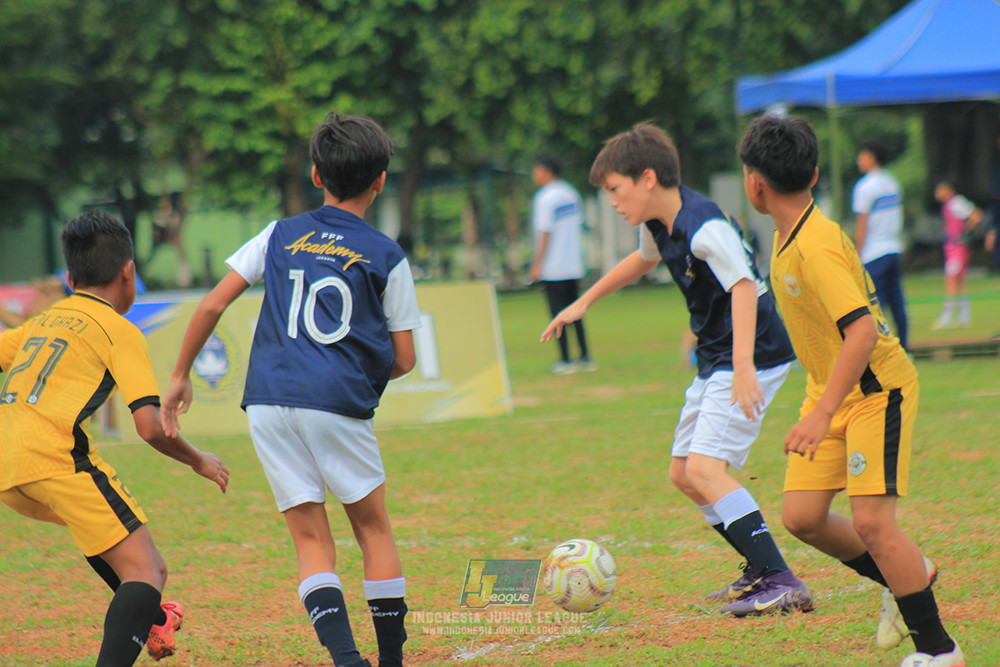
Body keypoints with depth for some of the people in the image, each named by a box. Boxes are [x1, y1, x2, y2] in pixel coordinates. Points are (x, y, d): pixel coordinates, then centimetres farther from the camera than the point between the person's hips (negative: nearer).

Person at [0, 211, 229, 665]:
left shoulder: (40, 324, 25)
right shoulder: (120, 332, 5)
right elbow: (150, 428, -4)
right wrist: (198, 461, 13)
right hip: (56, 457, -7)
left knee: (101, 522, 34)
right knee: (145, 572, -8)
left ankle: (148, 619, 43)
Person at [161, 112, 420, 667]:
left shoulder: (279, 237, 14)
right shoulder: (387, 258, 8)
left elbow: (212, 304, 9)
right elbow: (403, 360, 8)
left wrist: (180, 377, 17)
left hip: (268, 401, 2)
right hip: (338, 403, -2)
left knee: (311, 539, 5)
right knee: (373, 529, 14)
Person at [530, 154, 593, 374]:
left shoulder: (544, 198, -13)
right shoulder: (572, 194, 10)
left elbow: (545, 234, -15)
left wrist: (537, 265, -11)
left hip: (553, 268, -7)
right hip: (573, 264, 7)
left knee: (558, 314, -2)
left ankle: (565, 360, -2)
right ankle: (585, 358, 13)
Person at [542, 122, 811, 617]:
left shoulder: (705, 228, -23)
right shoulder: (659, 224, 7)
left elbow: (744, 286, -35)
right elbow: (644, 259, 30)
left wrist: (744, 365, -46)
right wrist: (583, 303, 37)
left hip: (753, 359, -10)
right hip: (714, 362, 10)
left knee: (706, 469, -21)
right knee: (683, 474, 13)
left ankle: (784, 585, -25)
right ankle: (761, 571, 24)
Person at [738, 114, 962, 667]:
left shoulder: (816, 250, -27)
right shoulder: (790, 236, 3)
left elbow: (863, 331, -35)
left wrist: (822, 414, -39)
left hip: (877, 390, -9)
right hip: (829, 387, 9)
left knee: (870, 520, -16)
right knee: (801, 518, 1)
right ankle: (905, 580, 23)